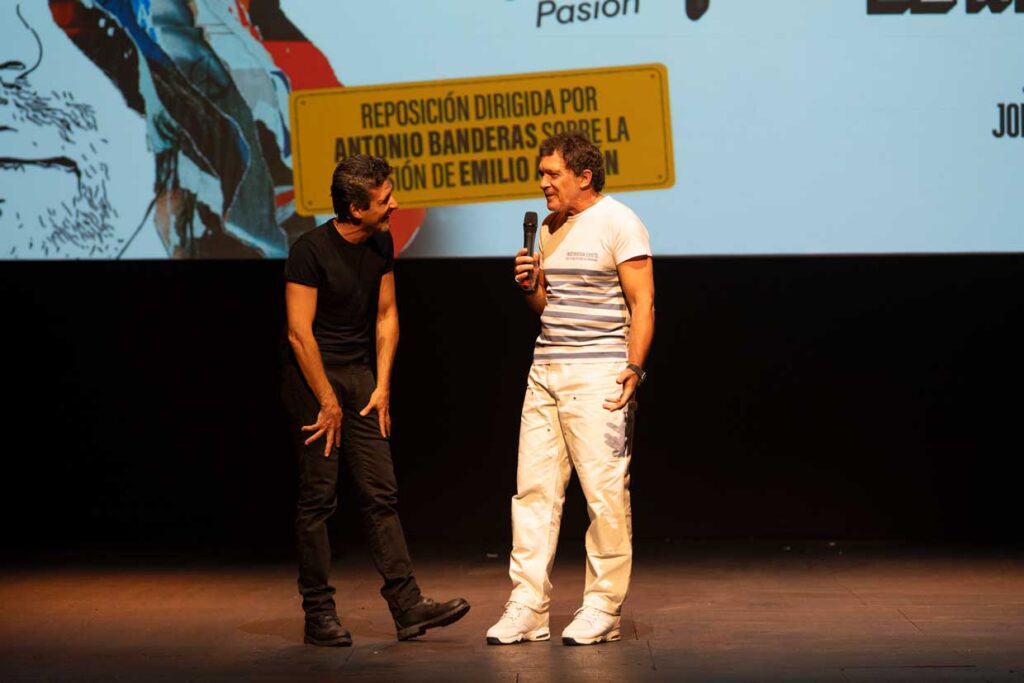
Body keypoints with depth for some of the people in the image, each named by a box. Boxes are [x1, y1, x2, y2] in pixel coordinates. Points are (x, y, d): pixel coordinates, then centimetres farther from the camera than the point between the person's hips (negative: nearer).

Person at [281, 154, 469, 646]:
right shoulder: (310, 250, -16)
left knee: (381, 493, 2)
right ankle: (318, 615, 4)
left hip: (359, 373, 6)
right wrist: (328, 402, -16)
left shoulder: (381, 244, 5)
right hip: (313, 375, -6)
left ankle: (408, 606, 1)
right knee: (318, 497, -3)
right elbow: (300, 333, -18)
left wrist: (382, 386, 5)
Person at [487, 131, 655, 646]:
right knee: (534, 488, 3)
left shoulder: (618, 223, -5)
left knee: (605, 493, -4)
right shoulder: (551, 229, 17)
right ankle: (527, 608, 6)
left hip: (598, 372, -7)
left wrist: (634, 366, -21)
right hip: (545, 371, 7)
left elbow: (642, 302, -10)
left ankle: (602, 608, 4)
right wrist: (529, 287, 3)